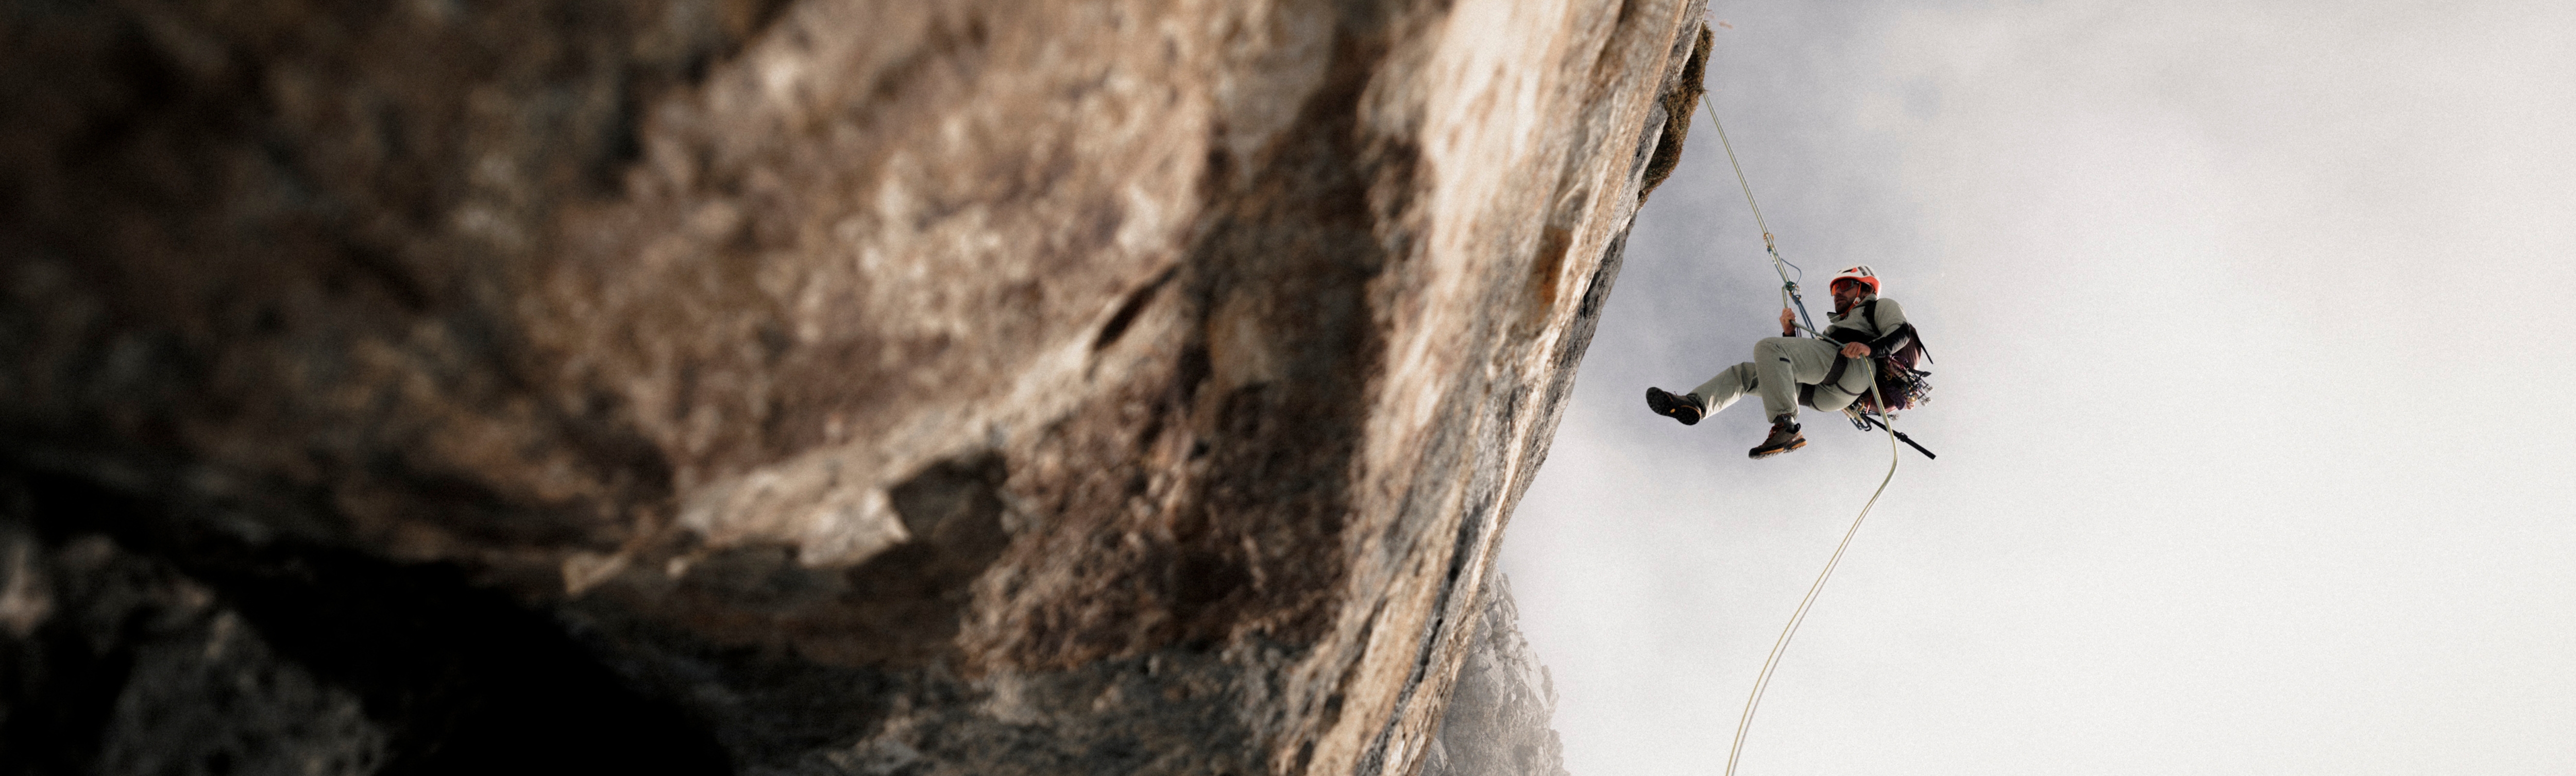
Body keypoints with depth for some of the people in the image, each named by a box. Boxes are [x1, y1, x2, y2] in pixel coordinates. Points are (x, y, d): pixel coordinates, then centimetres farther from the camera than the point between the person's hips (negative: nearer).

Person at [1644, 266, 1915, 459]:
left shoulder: (1881, 306, 24)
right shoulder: (1833, 328, 43)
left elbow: (1902, 332, 1)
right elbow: (1801, 361, 32)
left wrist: (1869, 347, -17)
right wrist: (1790, 333, 16)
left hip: (1851, 367, -8)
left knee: (1768, 348, -26)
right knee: (1743, 373, 3)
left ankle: (1786, 428, -39)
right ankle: (1694, 404, -21)